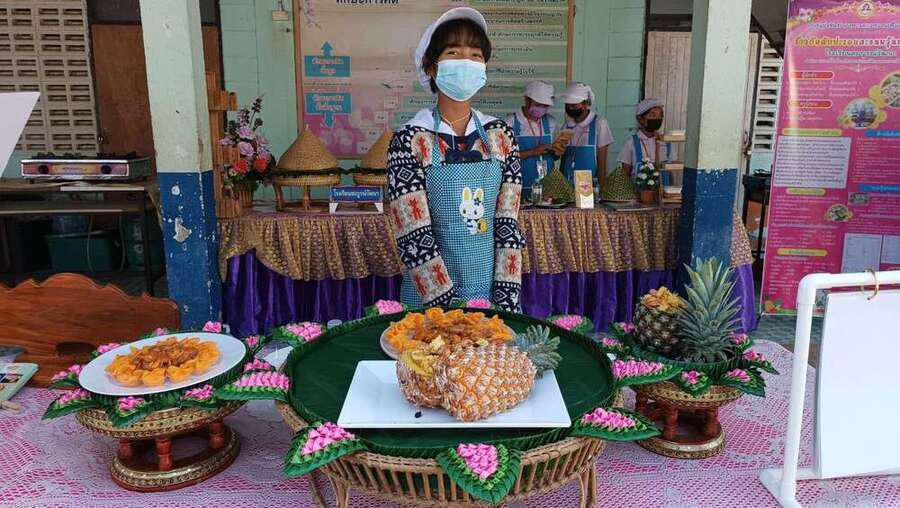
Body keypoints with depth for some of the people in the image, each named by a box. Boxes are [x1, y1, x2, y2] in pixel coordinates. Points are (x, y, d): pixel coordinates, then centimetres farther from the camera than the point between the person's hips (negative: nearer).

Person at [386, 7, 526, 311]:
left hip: (492, 288, 3)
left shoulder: (501, 135, 0)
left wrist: (506, 301, -8)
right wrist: (451, 306, -18)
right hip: (430, 295, -3)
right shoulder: (409, 140, -11)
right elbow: (413, 236, -15)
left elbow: (508, 223, -2)